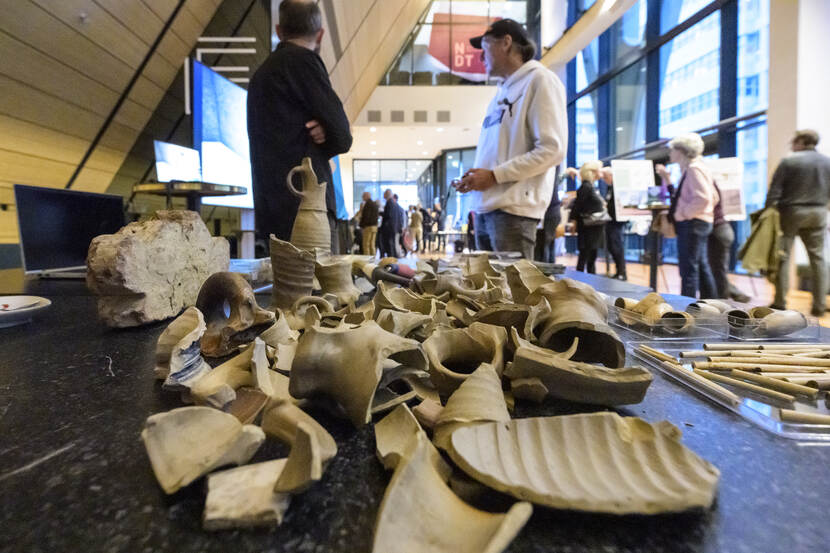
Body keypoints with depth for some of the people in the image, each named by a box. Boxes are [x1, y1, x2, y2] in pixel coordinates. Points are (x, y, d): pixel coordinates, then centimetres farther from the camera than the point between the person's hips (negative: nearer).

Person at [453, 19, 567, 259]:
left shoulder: (539, 80, -3)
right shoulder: (502, 91, 23)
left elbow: (552, 149, -13)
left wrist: (494, 175, -14)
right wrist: (474, 178, 8)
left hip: (513, 209, -8)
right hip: (485, 207, 9)